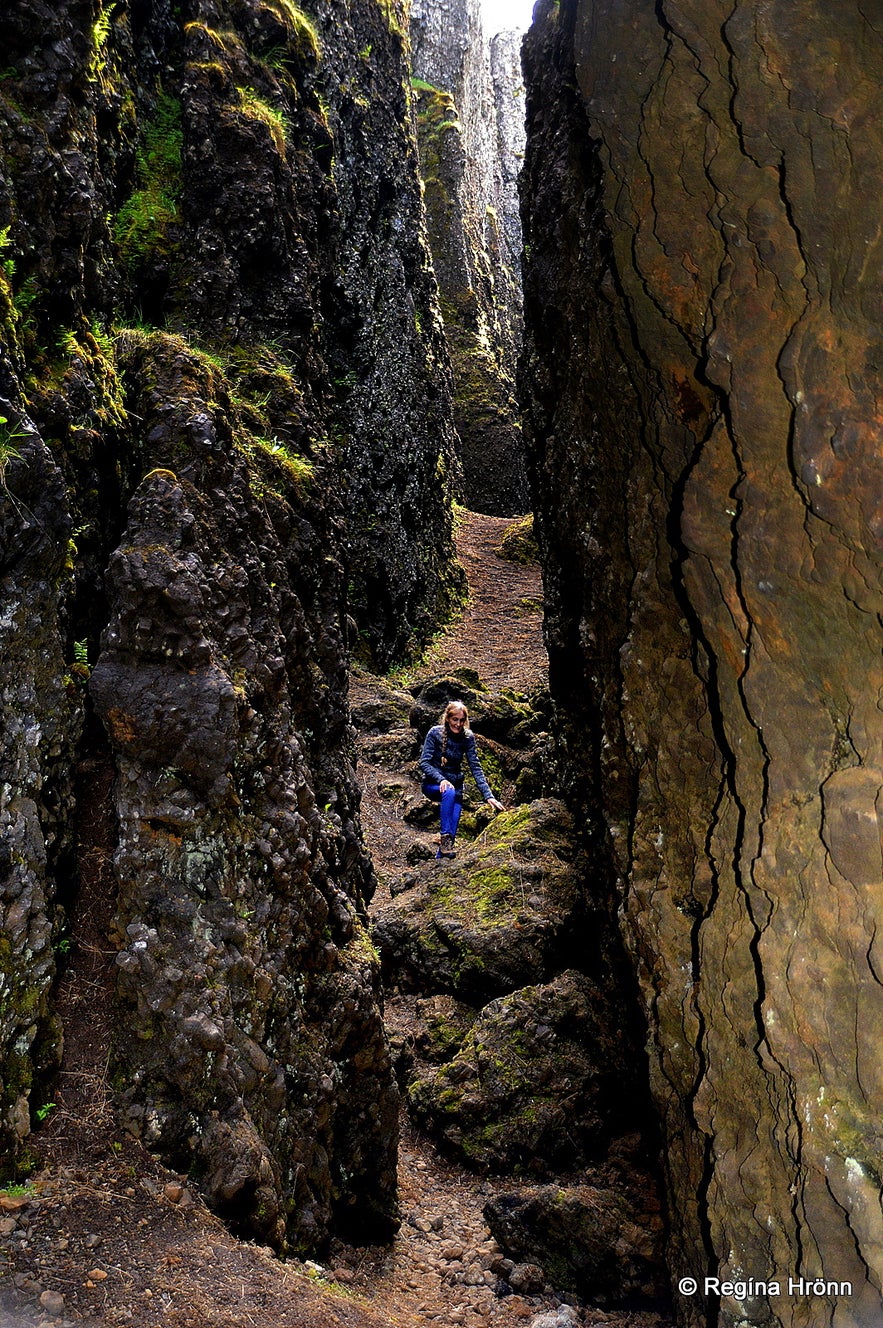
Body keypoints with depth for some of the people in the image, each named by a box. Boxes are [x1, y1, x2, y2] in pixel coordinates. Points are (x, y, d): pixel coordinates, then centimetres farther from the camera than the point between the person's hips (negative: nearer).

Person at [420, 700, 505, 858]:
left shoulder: (467, 737, -7)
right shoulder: (435, 733, -14)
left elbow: (475, 768, -10)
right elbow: (424, 763, -15)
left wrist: (488, 795, -20)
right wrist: (441, 780, -33)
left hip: (455, 784, 3)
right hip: (432, 784, -3)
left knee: (453, 827, -13)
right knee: (449, 792, -36)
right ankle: (445, 838, -34)